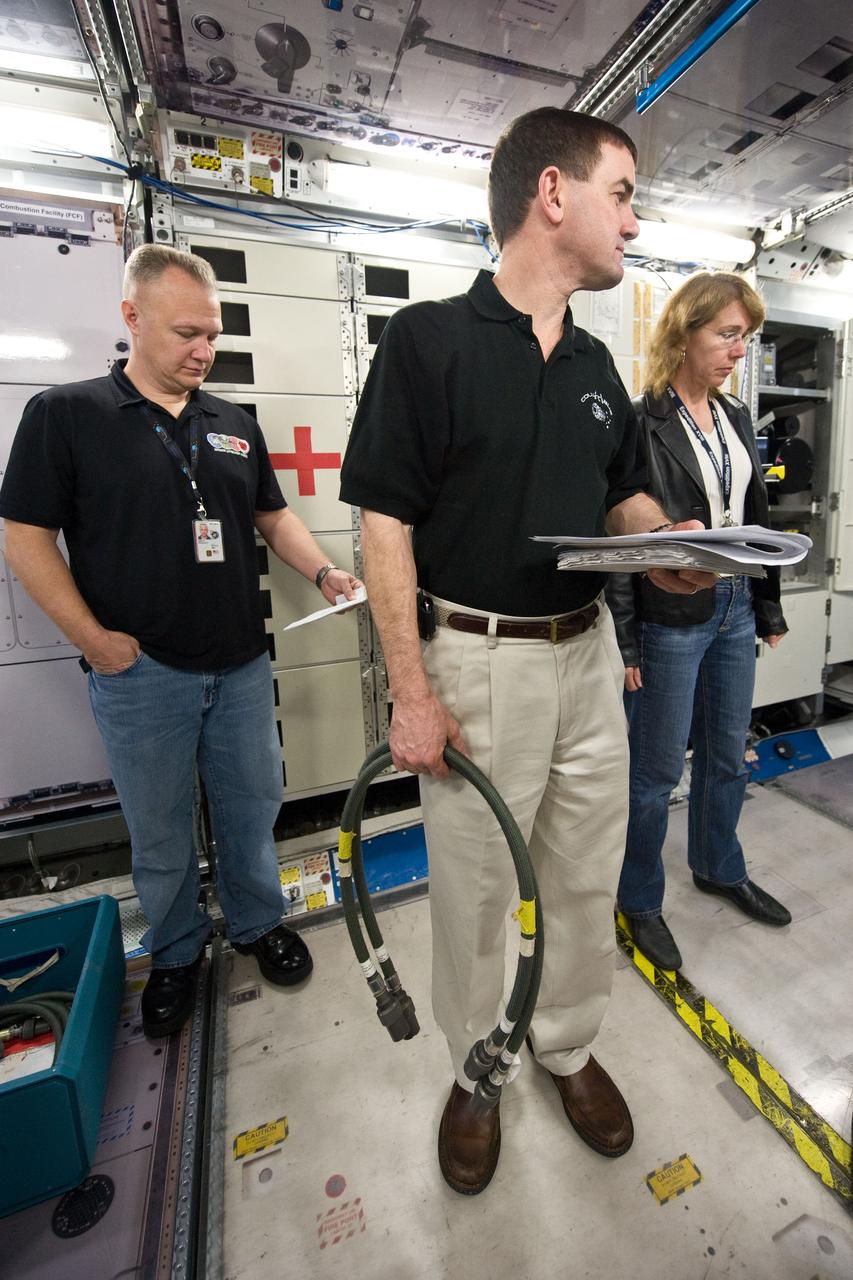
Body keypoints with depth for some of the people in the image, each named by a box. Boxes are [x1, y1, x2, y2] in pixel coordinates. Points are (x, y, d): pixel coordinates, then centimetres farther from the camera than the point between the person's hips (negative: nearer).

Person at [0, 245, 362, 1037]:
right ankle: (175, 953, 39)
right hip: (141, 672, -3)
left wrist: (322, 572, -2)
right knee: (159, 831, 14)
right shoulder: (65, 414, -2)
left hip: (241, 665, 4)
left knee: (252, 808, 16)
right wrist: (93, 639, -10)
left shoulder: (235, 425, 10)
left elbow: (272, 515, 15)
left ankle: (257, 922, 40)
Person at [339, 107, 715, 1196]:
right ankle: (474, 1070, 41)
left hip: (589, 654, 7)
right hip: (476, 664, -5)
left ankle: (568, 1046, 46)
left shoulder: (595, 364, 13)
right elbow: (384, 519, -10)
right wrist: (412, 691, -15)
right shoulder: (428, 339, -5)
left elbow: (627, 494, 19)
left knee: (588, 879, 18)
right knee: (471, 891, 12)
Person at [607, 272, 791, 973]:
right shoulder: (641, 425, -10)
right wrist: (627, 643, -16)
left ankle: (720, 868, 43)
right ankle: (640, 901, 26)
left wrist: (768, 608, 15)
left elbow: (756, 516, 16)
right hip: (672, 620, -7)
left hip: (736, 611, 8)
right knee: (659, 769, 4)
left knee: (729, 756, 19)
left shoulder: (736, 416, 12)